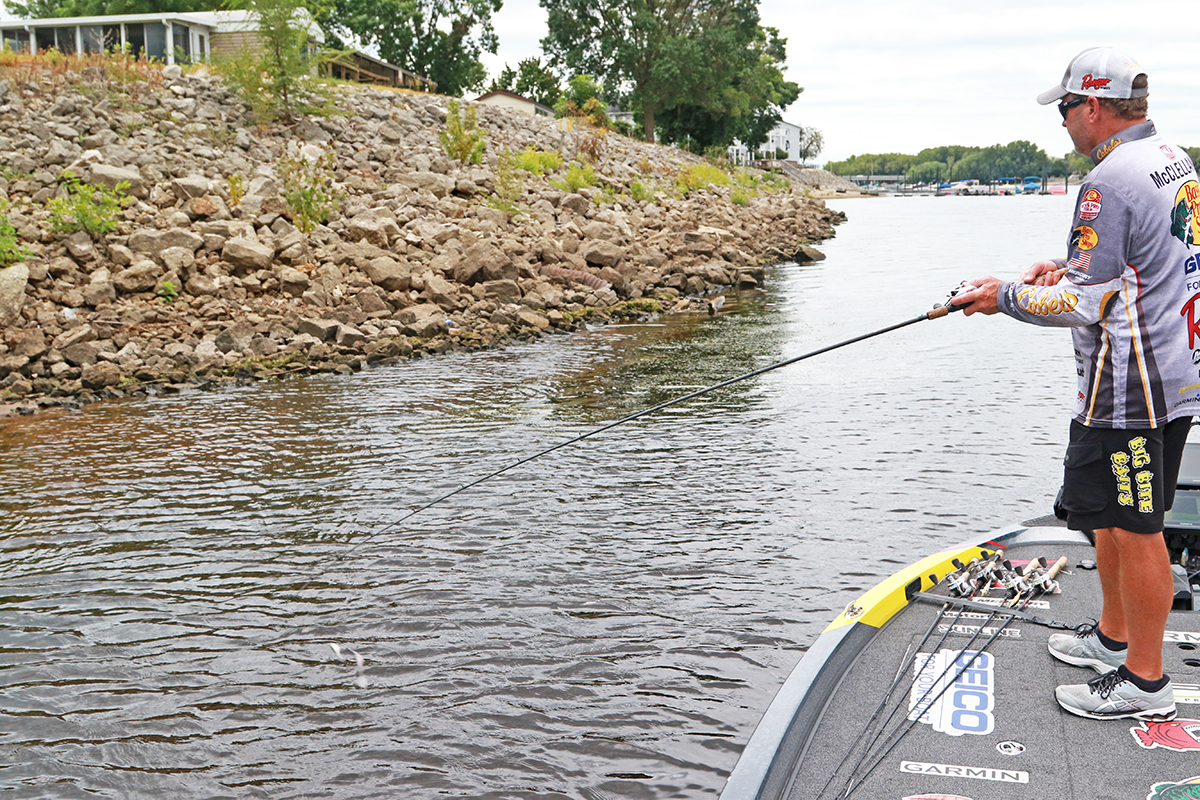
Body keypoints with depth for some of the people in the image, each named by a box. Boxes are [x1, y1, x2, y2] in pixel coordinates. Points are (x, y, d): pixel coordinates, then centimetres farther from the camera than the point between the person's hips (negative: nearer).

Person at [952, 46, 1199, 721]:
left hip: (1130, 387, -10)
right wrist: (1072, 267, 17)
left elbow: (1084, 305, -20)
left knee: (1134, 528, -1)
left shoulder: (1110, 181, -20)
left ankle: (1146, 679, 10)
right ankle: (1114, 636, 35)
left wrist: (1007, 297, -6)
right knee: (1112, 516, 21)